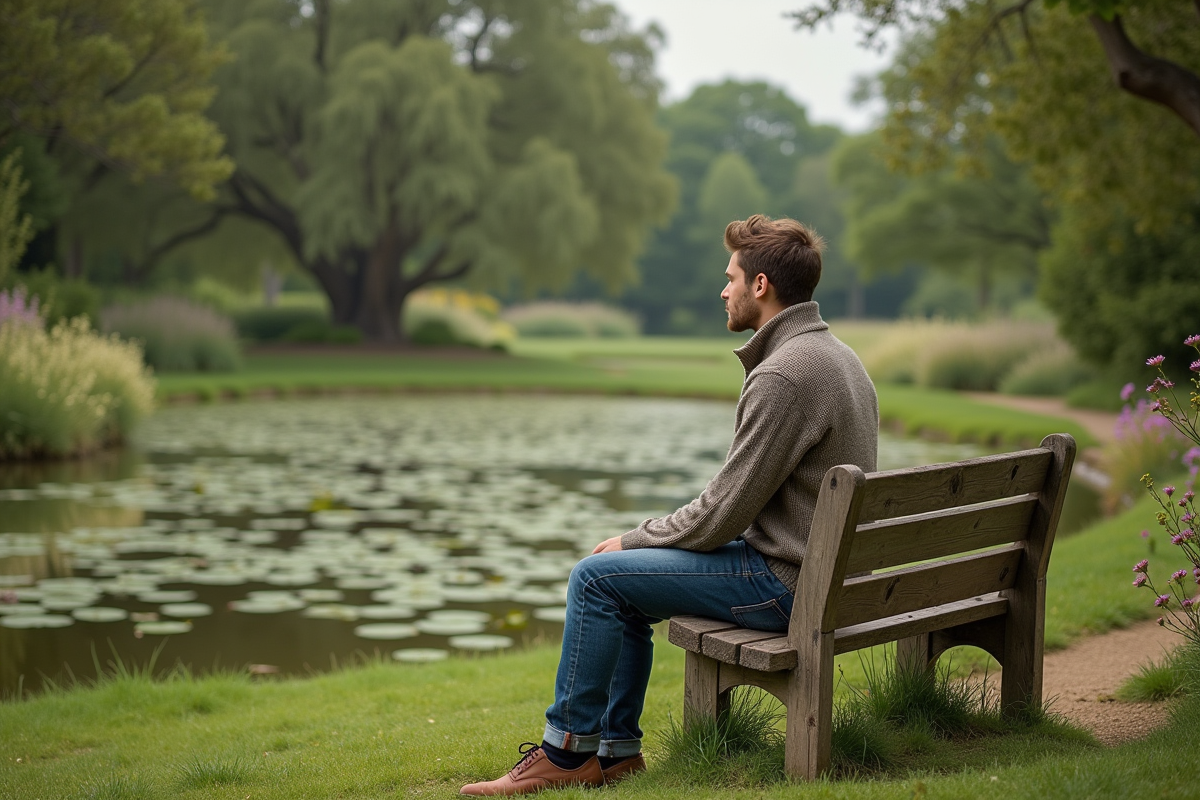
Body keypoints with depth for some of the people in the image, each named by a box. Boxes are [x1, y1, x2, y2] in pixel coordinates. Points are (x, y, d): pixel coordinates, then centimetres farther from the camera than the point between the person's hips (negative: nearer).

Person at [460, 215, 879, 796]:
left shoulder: (784, 375, -22)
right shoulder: (835, 355, 13)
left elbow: (723, 513, -21)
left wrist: (634, 539, -4)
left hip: (783, 580, -11)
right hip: (817, 564, 11)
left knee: (596, 576, -7)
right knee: (620, 583, 18)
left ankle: (566, 752, 5)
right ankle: (615, 748, 20)